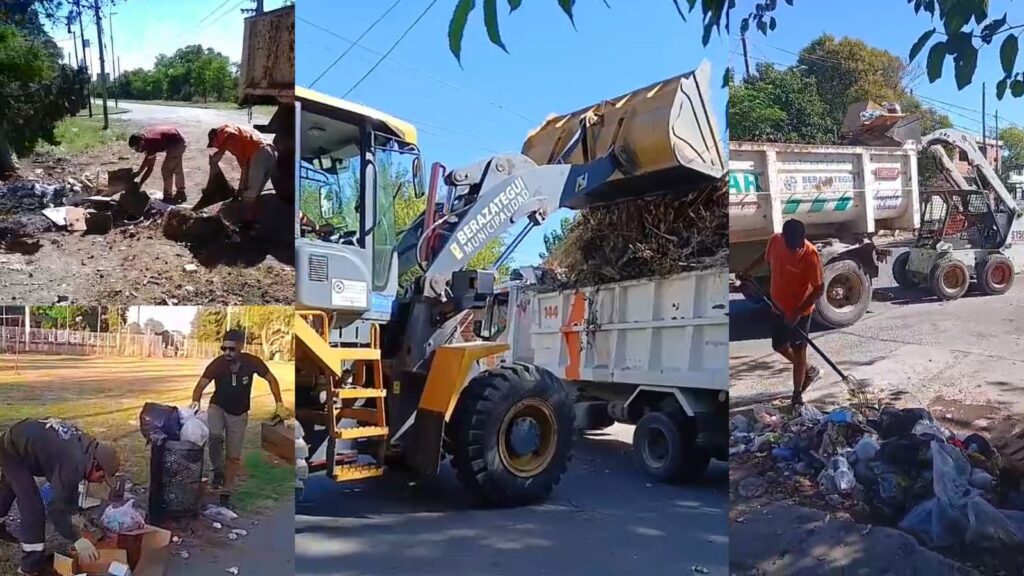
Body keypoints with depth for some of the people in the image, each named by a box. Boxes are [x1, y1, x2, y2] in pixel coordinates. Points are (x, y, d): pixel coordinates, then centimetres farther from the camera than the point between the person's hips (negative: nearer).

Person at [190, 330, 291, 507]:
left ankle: (226, 493, 21)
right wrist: (196, 401, -52)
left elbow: (271, 380, -8)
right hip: (218, 407, -1)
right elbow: (201, 384, -31)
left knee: (234, 457, 4)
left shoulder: (252, 362, -22)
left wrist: (280, 405, -13)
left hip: (239, 414, 1)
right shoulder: (217, 364, -24)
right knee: (215, 436, -32)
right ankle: (218, 471, -8)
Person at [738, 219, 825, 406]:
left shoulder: (810, 254, -28)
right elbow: (765, 256, 13)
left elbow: (819, 288, -22)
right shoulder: (775, 241, -13)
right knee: (780, 347, 18)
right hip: (778, 308, 6)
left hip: (800, 311, -6)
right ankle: (809, 371, 43)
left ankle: (797, 394, 23)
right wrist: (748, 269, 7)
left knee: (798, 351, 6)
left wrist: (798, 312, -26)